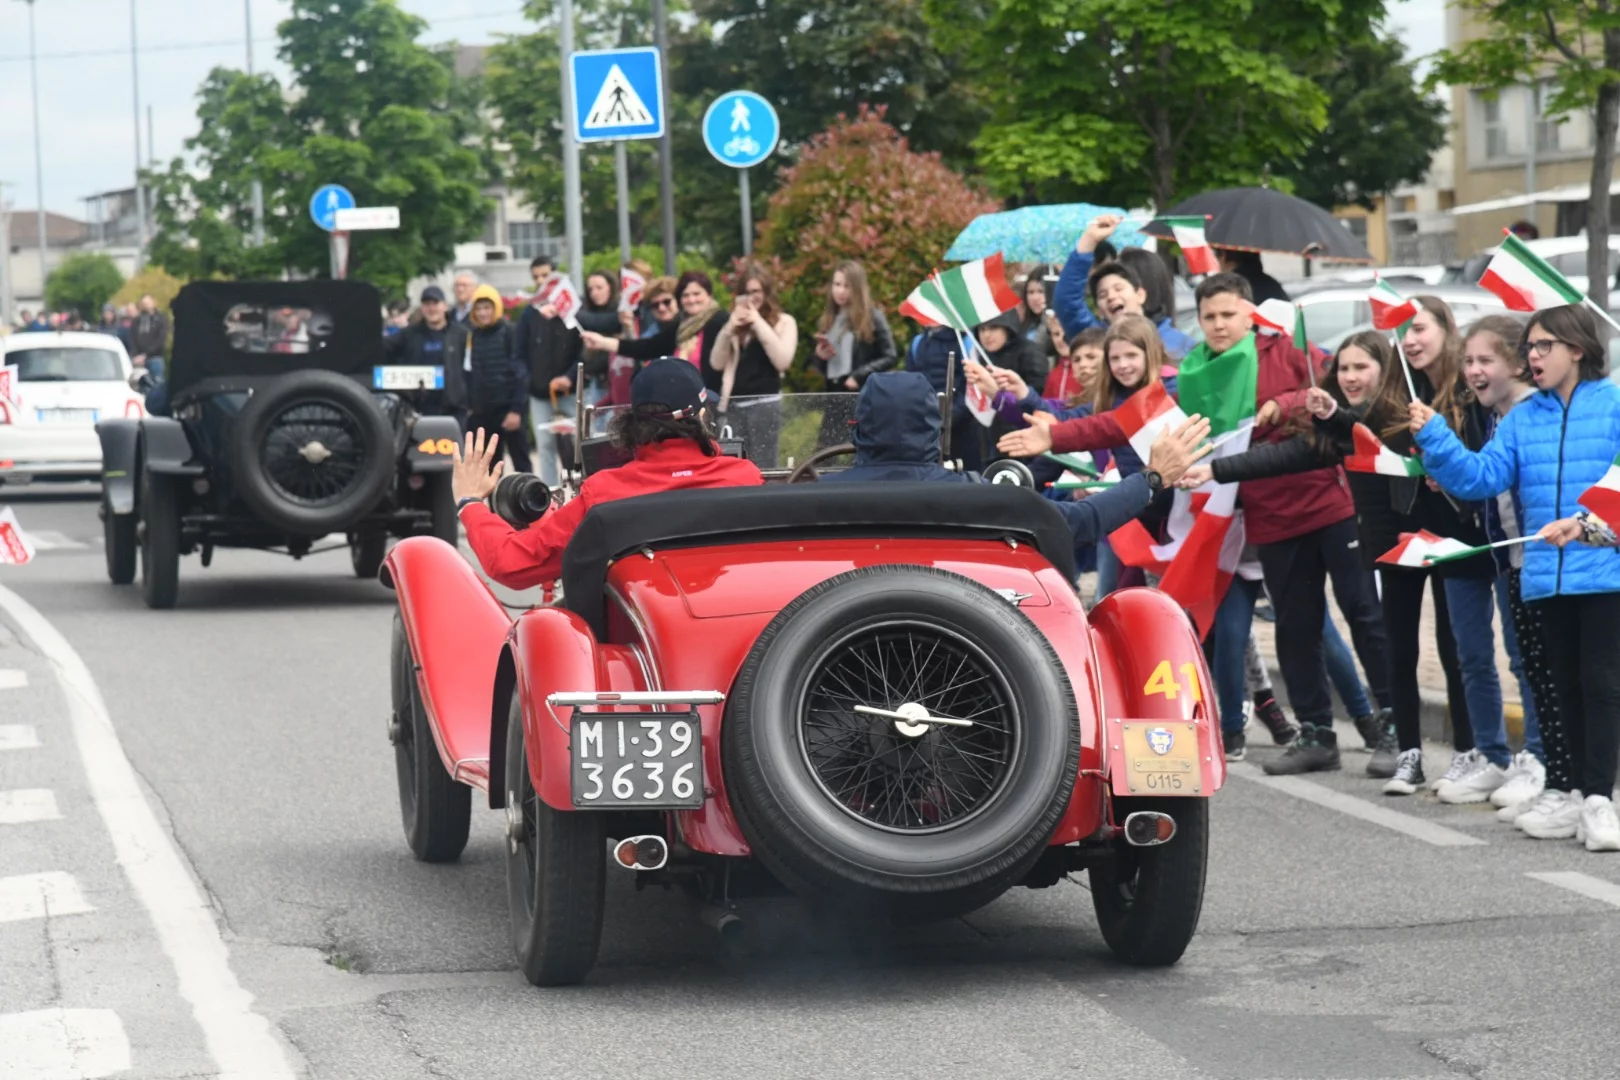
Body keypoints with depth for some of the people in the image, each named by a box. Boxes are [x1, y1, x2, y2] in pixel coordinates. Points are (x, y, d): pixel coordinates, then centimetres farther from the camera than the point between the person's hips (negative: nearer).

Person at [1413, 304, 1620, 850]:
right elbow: (1481, 476, 2)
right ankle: (1575, 792, 20)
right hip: (1547, 575, 6)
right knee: (1566, 684, 12)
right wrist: (1435, 438, -9)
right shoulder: (1523, 418, 10)